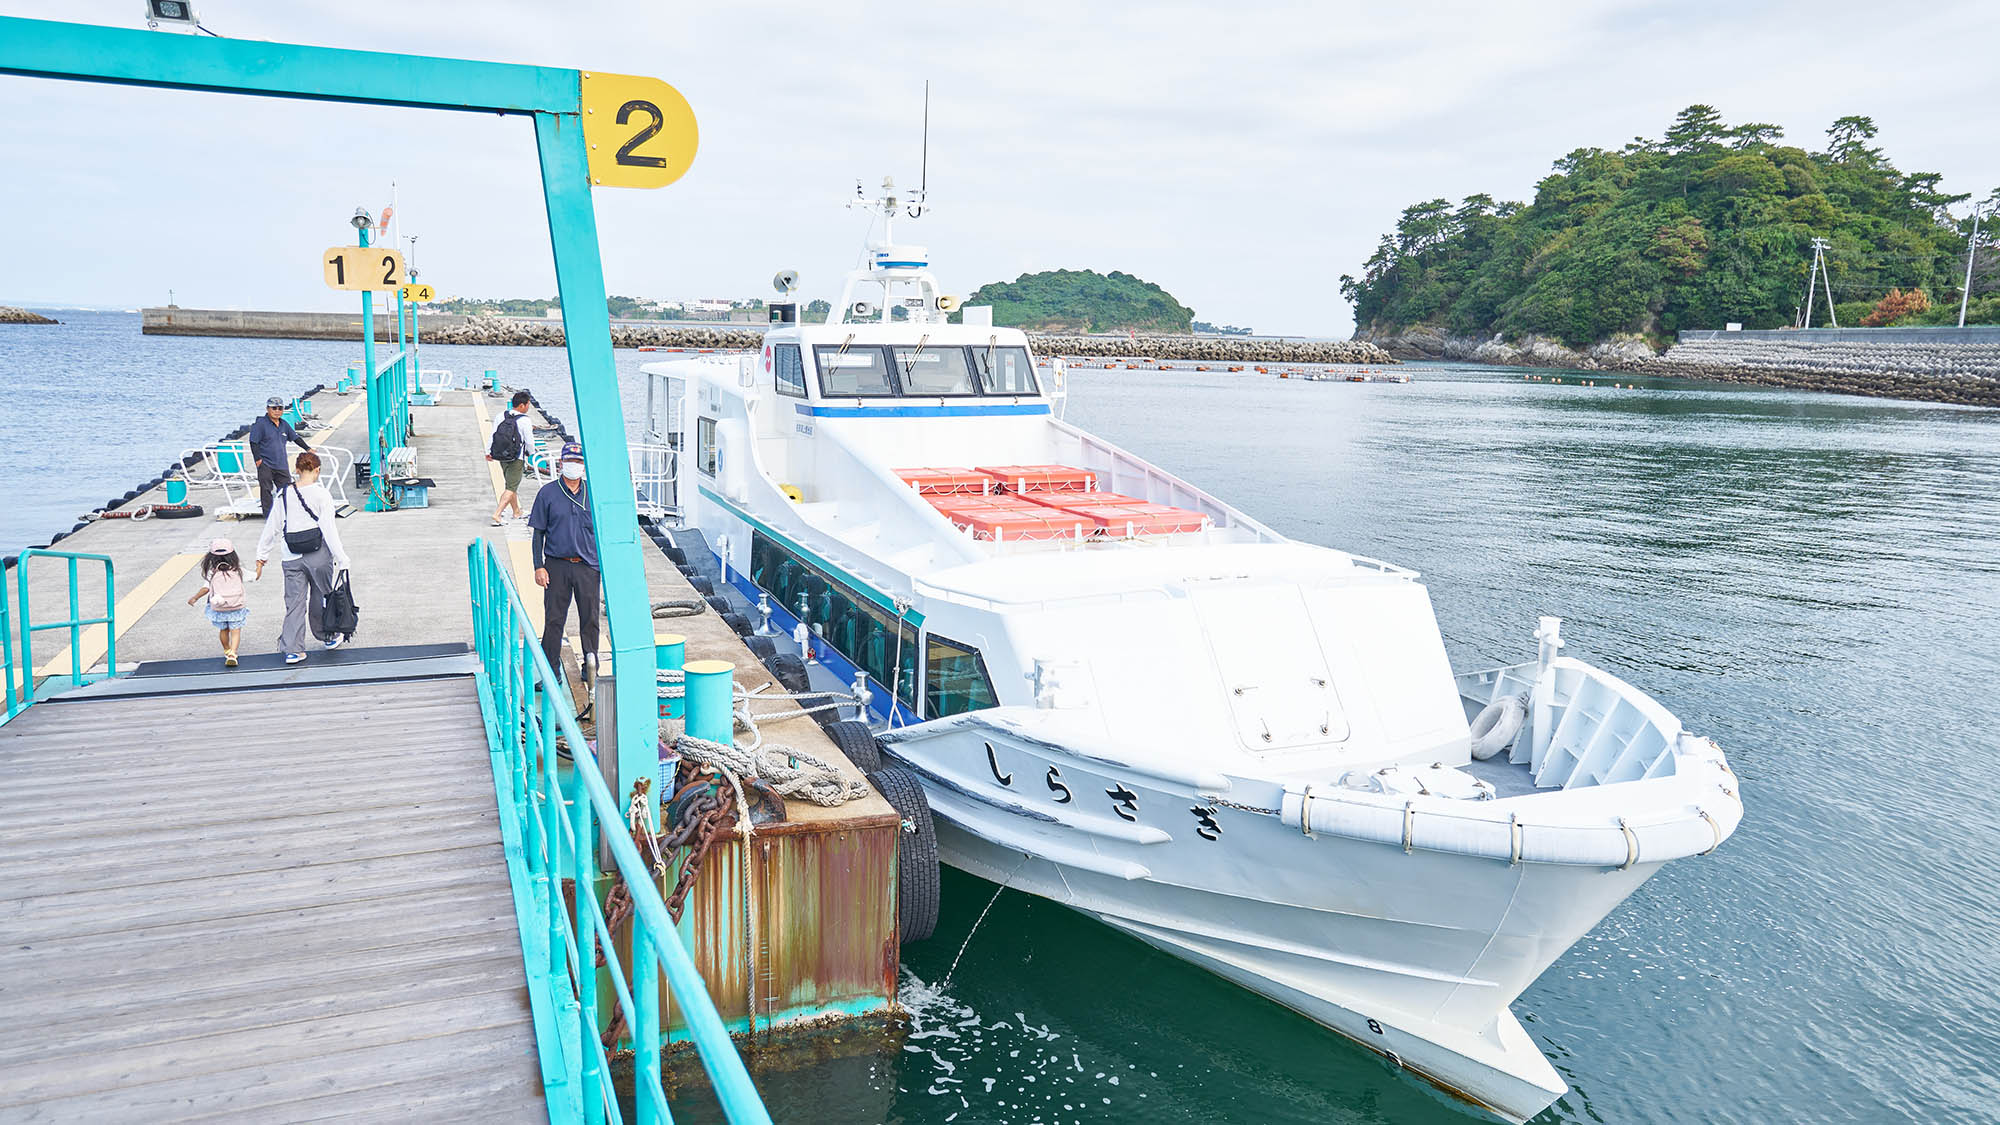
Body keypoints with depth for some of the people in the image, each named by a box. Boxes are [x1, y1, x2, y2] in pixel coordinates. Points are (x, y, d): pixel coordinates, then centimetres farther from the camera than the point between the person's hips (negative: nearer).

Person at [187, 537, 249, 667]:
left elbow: (206, 588, -12)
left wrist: (195, 598, 3)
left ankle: (227, 651, 39)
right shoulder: (237, 569, -5)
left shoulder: (212, 572, -8)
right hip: (237, 607, -1)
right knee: (235, 631, 1)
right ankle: (232, 653, -17)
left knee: (224, 630, 22)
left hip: (218, 609, 1)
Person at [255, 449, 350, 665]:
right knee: (320, 597, 15)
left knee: (294, 603, 5)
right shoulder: (321, 495, -10)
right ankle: (329, 636, 32)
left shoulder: (284, 495, 2)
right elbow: (329, 530, -11)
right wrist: (341, 558, -7)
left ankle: (292, 649, 3)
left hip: (292, 558, 3)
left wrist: (262, 557, 16)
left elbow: (272, 527, 7)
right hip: (318, 555, -3)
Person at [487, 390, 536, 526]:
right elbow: (529, 441, -10)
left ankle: (516, 512, 36)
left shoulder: (501, 416, 0)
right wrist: (530, 452, 11)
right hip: (516, 459, -7)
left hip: (502, 458, 7)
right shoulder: (524, 420, -16)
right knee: (511, 488, -3)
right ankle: (497, 514, -14)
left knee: (510, 485, 21)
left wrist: (488, 451, 13)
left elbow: (493, 434, 3)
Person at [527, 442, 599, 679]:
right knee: (553, 620, 0)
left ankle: (591, 668, 18)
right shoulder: (548, 493, 2)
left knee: (590, 619, 5)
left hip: (587, 566, 2)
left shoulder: (592, 494, 8)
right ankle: (551, 670, 8)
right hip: (557, 566, -1)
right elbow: (539, 533, 3)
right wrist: (539, 567, -4)